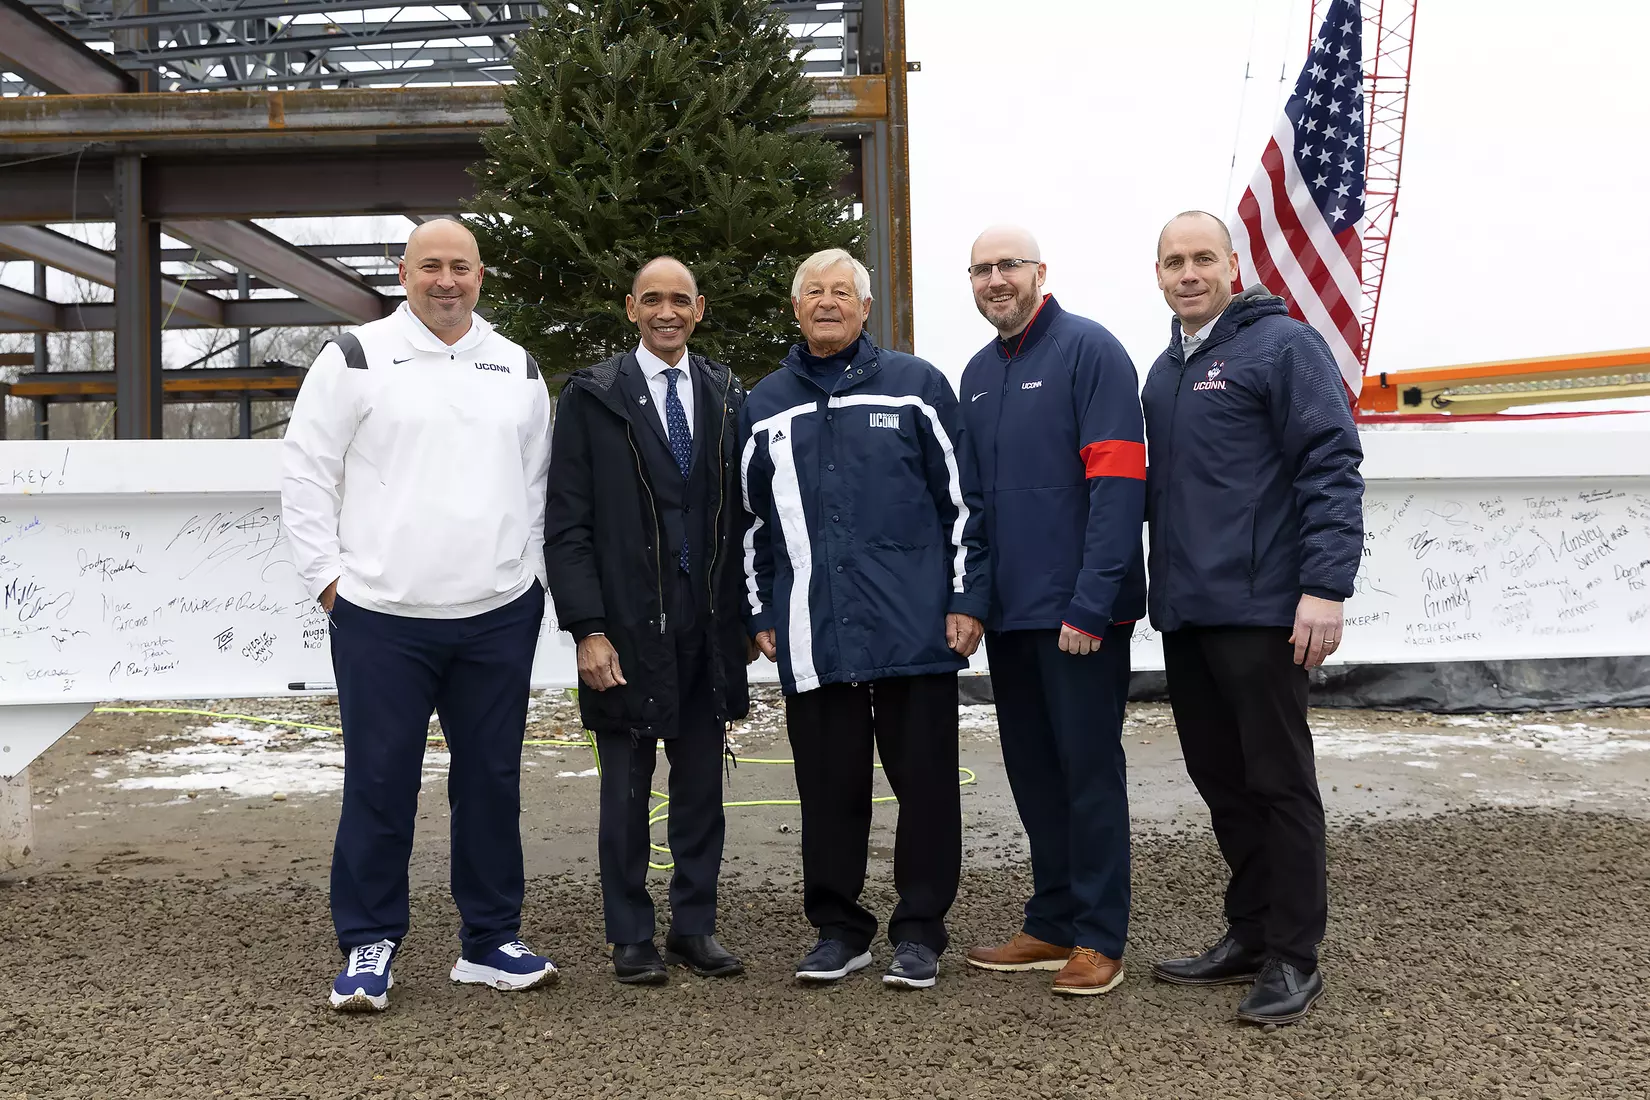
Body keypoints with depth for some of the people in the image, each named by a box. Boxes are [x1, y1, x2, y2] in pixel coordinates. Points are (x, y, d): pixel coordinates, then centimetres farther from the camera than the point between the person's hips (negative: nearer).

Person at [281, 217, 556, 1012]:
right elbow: (306, 471, 1)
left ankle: (490, 941, 21)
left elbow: (538, 484, 18)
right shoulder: (356, 358, 2)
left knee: (492, 780, 9)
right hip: (382, 616, -3)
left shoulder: (518, 370, 13)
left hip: (499, 616, 3)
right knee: (379, 783, 2)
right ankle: (369, 947, 15)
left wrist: (533, 574, 9)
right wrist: (327, 575, -4)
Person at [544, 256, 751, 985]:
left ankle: (695, 926, 24)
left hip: (710, 627, 3)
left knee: (702, 785, 11)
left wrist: (747, 613, 5)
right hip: (627, 626, -3)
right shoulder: (592, 398, -2)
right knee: (626, 788, 7)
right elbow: (566, 526, -5)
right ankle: (631, 937, 19)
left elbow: (744, 513, 11)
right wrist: (588, 629, -12)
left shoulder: (728, 398, 9)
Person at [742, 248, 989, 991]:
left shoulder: (917, 386, 5)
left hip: (914, 630, -2)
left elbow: (961, 499, 3)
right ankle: (838, 929, 20)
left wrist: (967, 599, -2)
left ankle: (920, 931, 16)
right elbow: (752, 521, 18)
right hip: (813, 637, 2)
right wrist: (761, 615, 12)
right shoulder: (765, 406, 13)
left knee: (926, 784, 4)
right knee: (828, 789, 7)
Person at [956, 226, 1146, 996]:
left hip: (1079, 614, -7)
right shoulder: (978, 375, 14)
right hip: (1010, 611, 7)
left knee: (1089, 768, 1)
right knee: (1032, 770, 13)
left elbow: (1118, 483, -16)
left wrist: (1090, 604, -21)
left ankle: (1099, 938, 11)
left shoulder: (1089, 350, -8)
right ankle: (1051, 926, 24)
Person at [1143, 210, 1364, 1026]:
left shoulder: (1282, 344, -6)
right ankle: (1248, 933, 26)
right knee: (1219, 777, 14)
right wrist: (1159, 585, 13)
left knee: (1278, 780, -1)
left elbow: (1333, 466, -13)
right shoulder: (1165, 371, 17)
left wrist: (1325, 584, -20)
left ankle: (1293, 958, 9)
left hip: (1259, 610, -7)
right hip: (1184, 613, 8)